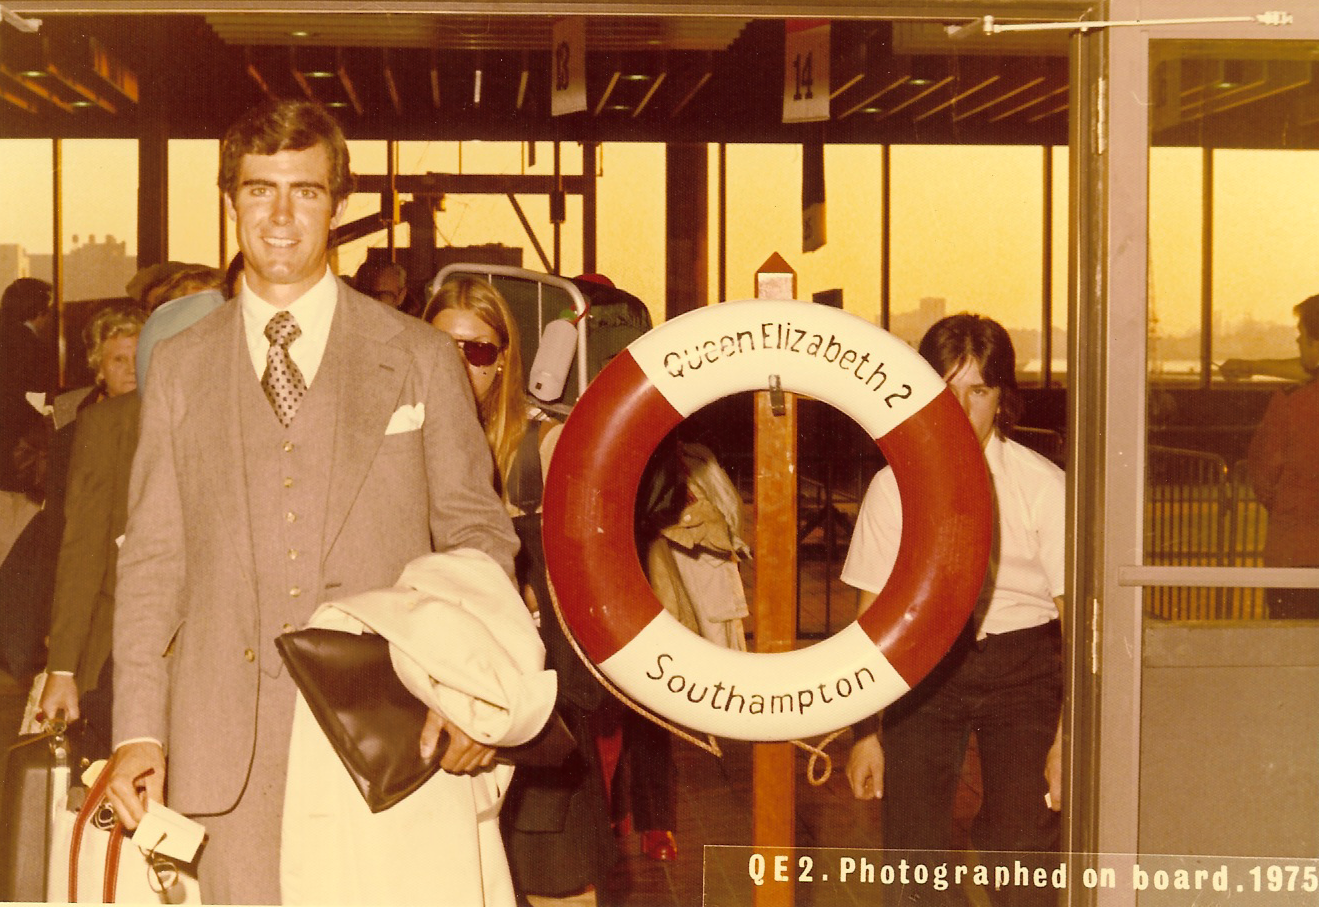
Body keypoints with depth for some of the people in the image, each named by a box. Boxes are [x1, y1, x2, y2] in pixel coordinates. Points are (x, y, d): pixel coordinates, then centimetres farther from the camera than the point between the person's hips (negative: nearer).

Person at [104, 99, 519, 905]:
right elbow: (153, 558, 11)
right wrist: (139, 730, 0)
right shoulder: (180, 368, 13)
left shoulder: (421, 360, 9)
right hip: (231, 748, 1)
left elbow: (478, 535, 7)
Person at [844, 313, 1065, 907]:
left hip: (1020, 665, -2)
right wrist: (865, 731, 3)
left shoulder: (1041, 486, -4)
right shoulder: (893, 488, 2)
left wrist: (1070, 735, -8)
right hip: (922, 667, 2)